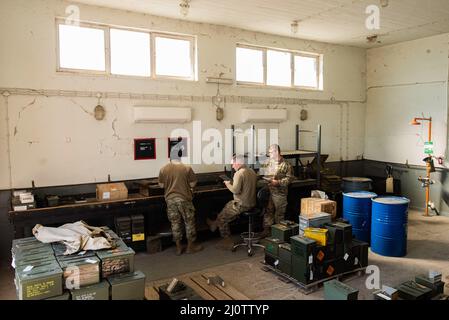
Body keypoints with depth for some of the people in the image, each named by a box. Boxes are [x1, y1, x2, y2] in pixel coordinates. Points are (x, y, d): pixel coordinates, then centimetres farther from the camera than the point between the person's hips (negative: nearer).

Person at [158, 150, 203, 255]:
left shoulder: (163, 169, -3)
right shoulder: (187, 168, -11)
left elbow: (161, 185, 4)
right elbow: (193, 184, -6)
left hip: (170, 199, 3)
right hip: (184, 198, -3)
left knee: (175, 223, 12)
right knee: (189, 222, 11)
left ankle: (178, 247, 21)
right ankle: (190, 246, 19)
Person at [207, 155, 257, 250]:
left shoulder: (239, 173, -20)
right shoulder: (252, 171, 8)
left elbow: (235, 190, -26)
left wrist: (228, 184, -8)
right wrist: (232, 183, 16)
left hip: (242, 205, -9)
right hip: (252, 203, 9)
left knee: (221, 218, 4)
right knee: (228, 205, 26)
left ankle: (227, 242, 8)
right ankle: (216, 224, 34)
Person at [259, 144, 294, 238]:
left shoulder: (286, 165, -11)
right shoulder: (268, 162, 5)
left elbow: (289, 178, -11)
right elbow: (262, 171, 17)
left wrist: (278, 182, -20)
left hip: (280, 192, -5)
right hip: (268, 191, 5)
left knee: (279, 213, 8)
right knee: (268, 211, 11)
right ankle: (266, 229, 22)